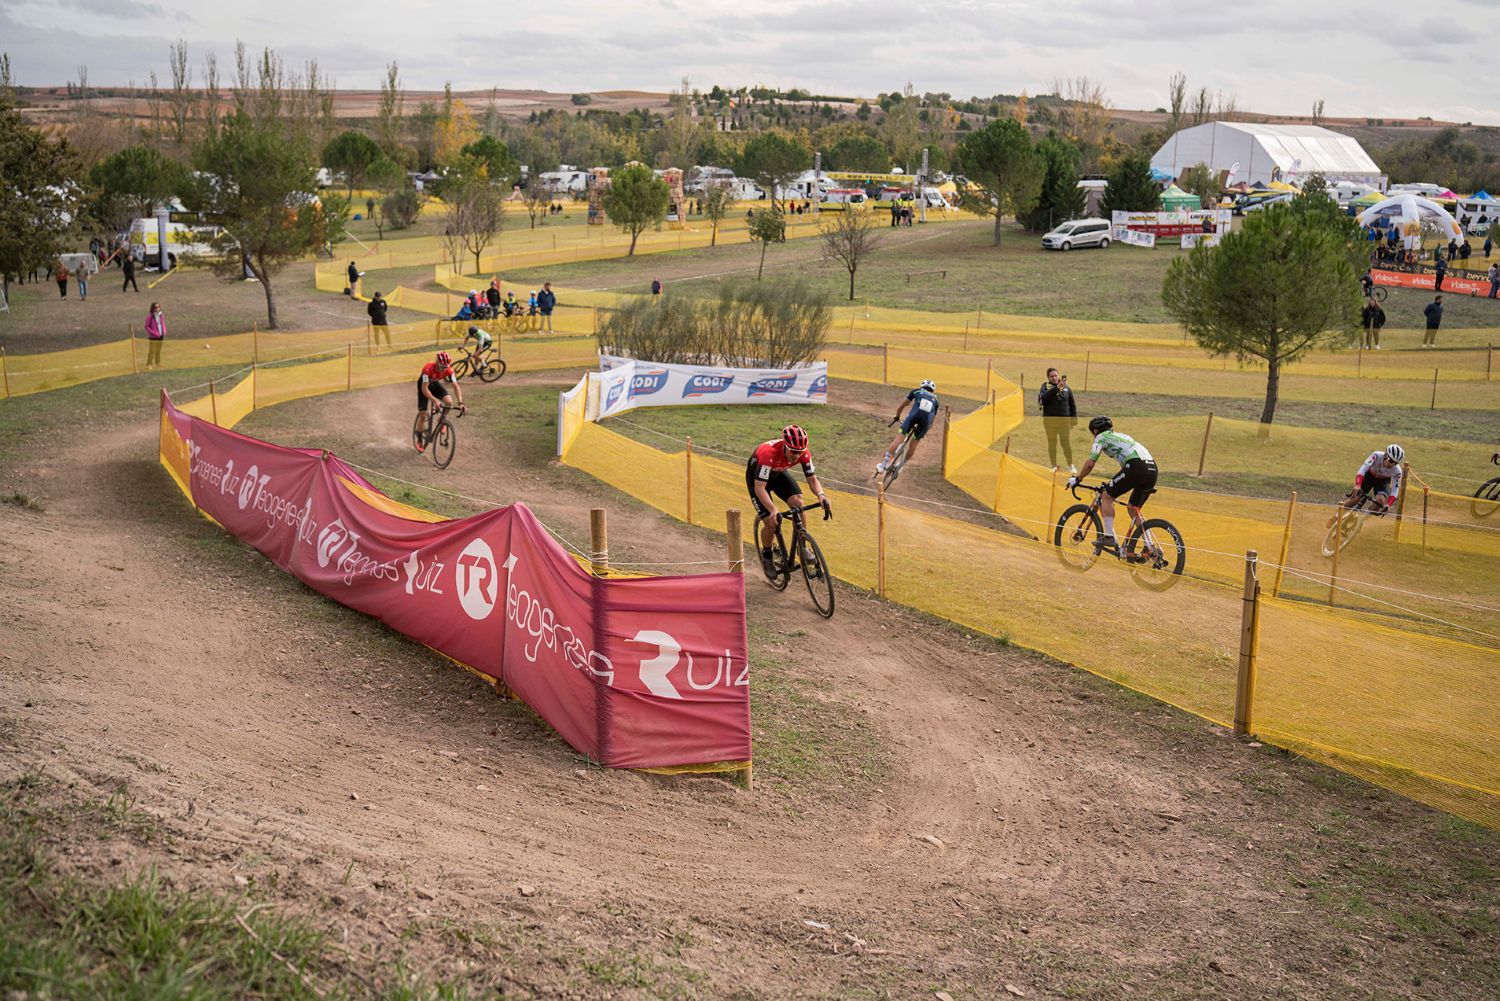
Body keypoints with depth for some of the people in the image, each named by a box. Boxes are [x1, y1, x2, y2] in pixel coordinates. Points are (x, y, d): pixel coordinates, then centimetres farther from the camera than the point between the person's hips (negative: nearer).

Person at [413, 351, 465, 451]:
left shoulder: (448, 370, -28)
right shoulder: (428, 368, -39)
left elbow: (456, 386, -28)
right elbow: (424, 389, -41)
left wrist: (460, 403, -40)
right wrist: (435, 401, -54)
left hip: (435, 384, 3)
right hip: (424, 385, -3)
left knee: (448, 401, -25)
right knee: (423, 413, -8)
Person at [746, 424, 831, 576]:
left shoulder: (804, 453, -29)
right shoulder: (769, 453, -43)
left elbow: (812, 479, -19)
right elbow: (759, 488, -42)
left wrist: (821, 495, -40)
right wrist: (773, 510, -55)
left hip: (778, 473, 4)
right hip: (756, 476, -4)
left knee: (798, 502, -21)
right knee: (770, 522, -12)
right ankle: (766, 555, 17)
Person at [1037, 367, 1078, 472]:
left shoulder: (1066, 388, 8)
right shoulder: (1046, 387, 3)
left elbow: (1072, 405, 12)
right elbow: (1044, 398, -20)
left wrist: (1074, 419, 7)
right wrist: (1057, 388, -27)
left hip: (1065, 420, 0)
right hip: (1050, 420, 0)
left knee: (1066, 443, 0)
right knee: (1052, 443, 6)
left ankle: (1070, 465, 15)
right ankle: (1054, 466, 16)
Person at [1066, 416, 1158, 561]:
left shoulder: (1101, 437, 13)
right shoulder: (1122, 436, 36)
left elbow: (1090, 463, 5)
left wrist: (1076, 479, 18)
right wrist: (1112, 485, 51)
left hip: (1136, 467, -8)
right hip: (1153, 469, 8)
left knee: (1107, 497, 6)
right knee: (1133, 509, 19)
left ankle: (1109, 537, -3)